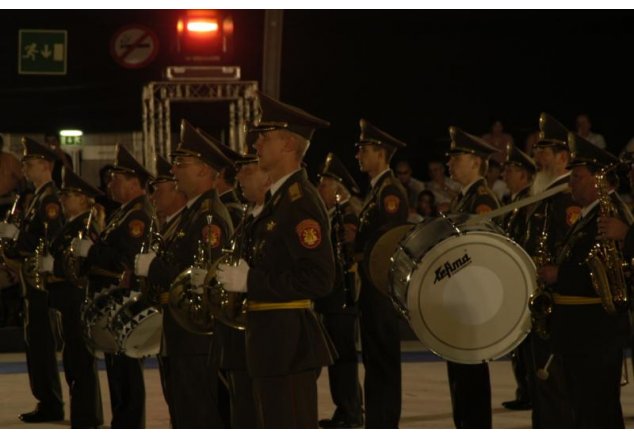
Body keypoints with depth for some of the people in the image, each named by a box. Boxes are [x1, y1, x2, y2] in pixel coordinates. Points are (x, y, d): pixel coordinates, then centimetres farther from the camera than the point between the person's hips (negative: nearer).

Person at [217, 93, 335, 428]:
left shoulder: (300, 202, -16)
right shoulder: (278, 199, 15)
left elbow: (319, 279, -24)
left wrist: (250, 282, -20)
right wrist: (241, 274, 8)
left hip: (290, 344, -10)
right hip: (273, 341, 10)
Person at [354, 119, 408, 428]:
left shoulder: (391, 191, -13)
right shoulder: (375, 190, 17)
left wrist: (362, 256, -9)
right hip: (371, 287, 10)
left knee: (384, 360, -6)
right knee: (374, 360, 12)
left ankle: (385, 427, -3)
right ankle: (376, 426, 16)